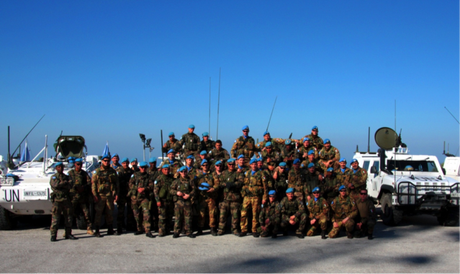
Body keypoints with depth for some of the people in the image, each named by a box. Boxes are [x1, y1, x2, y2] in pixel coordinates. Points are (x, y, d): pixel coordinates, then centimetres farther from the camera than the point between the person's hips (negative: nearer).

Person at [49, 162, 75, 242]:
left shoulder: (67, 177, 15)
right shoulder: (53, 177, 6)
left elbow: (70, 186, -4)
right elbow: (55, 185, -14)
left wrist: (60, 185, -12)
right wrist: (65, 183, -5)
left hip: (66, 199, 4)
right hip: (57, 200, -4)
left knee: (68, 217, 6)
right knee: (55, 218, -6)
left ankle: (68, 234, 15)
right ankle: (53, 235, -3)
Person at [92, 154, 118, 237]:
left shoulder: (112, 171, 11)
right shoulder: (97, 171, 2)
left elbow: (116, 183, 15)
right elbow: (93, 184, -1)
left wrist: (115, 193, 7)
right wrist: (95, 195, -8)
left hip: (110, 195, 3)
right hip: (100, 195, -3)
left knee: (110, 213, 7)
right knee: (98, 213, -4)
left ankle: (110, 229, 17)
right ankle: (97, 231, 0)